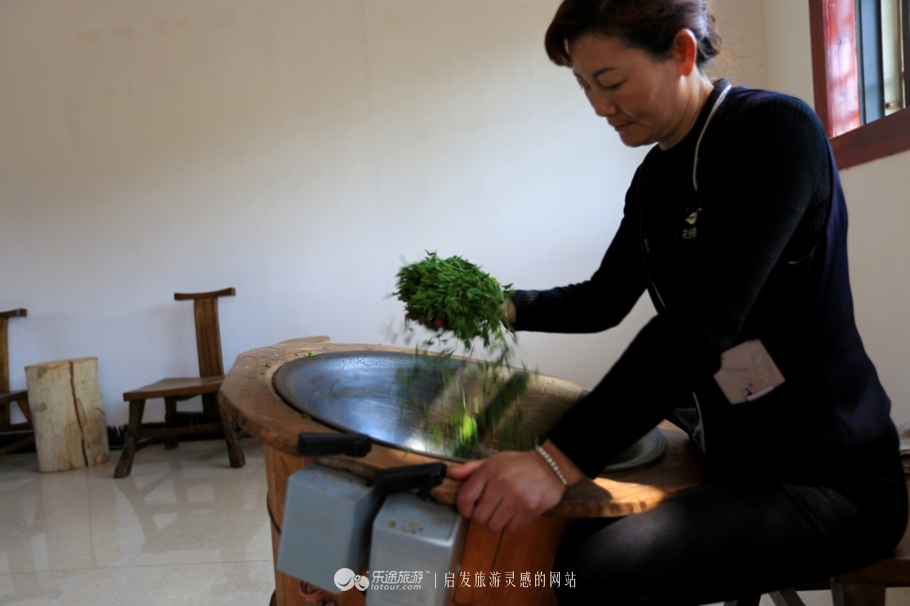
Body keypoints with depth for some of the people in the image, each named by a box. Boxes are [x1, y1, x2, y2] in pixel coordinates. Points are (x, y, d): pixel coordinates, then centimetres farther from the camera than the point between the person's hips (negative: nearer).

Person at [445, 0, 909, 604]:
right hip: (734, 461, 8)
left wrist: (561, 460, -34)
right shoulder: (654, 176, 7)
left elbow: (698, 326, -30)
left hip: (829, 479, -8)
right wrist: (505, 308, 0)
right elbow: (604, 300, 17)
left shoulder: (775, 130, -19)